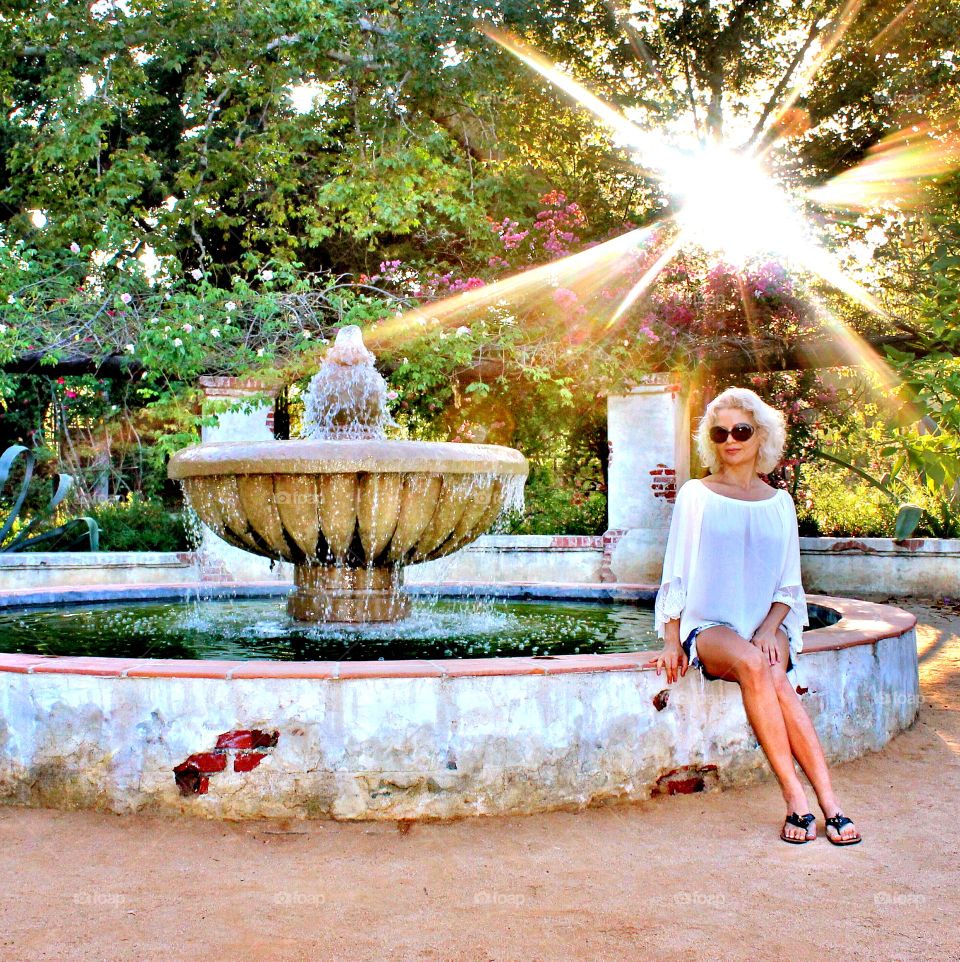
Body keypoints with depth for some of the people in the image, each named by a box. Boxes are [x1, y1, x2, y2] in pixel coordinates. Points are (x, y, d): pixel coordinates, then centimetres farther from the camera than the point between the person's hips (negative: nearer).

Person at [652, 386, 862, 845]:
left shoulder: (779, 502, 12)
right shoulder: (695, 495, 6)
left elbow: (788, 584, 11)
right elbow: (676, 574, 5)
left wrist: (769, 630, -7)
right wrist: (671, 640, -5)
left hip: (766, 626, 2)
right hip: (708, 626, -2)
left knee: (775, 679, -32)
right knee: (751, 665, -35)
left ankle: (826, 801, -34)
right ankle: (797, 797, -34)